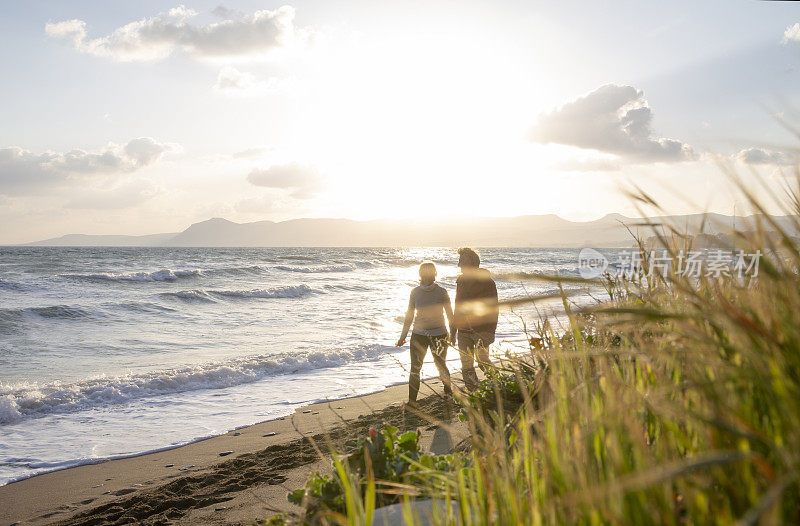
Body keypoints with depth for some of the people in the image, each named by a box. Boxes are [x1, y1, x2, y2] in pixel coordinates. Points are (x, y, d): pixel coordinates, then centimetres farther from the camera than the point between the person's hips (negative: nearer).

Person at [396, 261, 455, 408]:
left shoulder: (441, 292, -8)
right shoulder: (415, 292, -2)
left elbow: (450, 314, 3)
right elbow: (409, 315, 7)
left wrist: (452, 334, 7)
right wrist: (403, 336, 7)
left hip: (439, 335, -2)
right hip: (418, 335, 2)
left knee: (440, 365, 9)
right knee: (415, 368, -3)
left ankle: (448, 389, 37)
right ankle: (412, 401, 3)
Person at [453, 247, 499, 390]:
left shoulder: (486, 281, -7)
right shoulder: (461, 281, 12)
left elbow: (493, 308, -9)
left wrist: (490, 332, -17)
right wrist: (454, 330, 18)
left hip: (481, 329, -5)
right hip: (464, 331, 5)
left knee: (483, 362, -5)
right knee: (467, 368, 3)